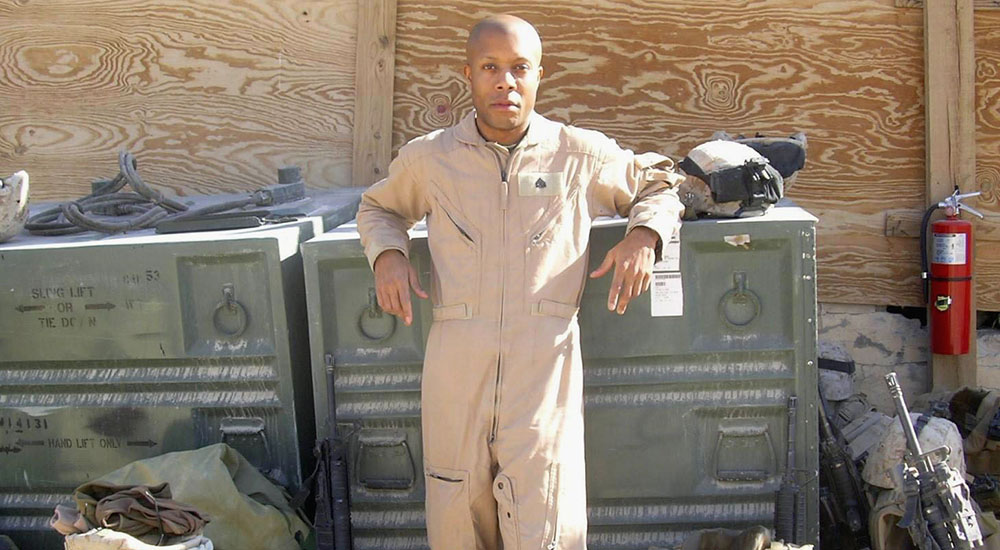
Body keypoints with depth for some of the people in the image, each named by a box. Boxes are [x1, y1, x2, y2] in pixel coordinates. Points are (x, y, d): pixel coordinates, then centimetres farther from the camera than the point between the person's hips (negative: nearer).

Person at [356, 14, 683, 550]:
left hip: (544, 363, -1)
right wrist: (387, 254, 8)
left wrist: (643, 236, 3)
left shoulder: (582, 155, 7)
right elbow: (378, 207, 29)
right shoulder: (428, 158, 10)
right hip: (455, 360, 2)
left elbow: (657, 184, 24)